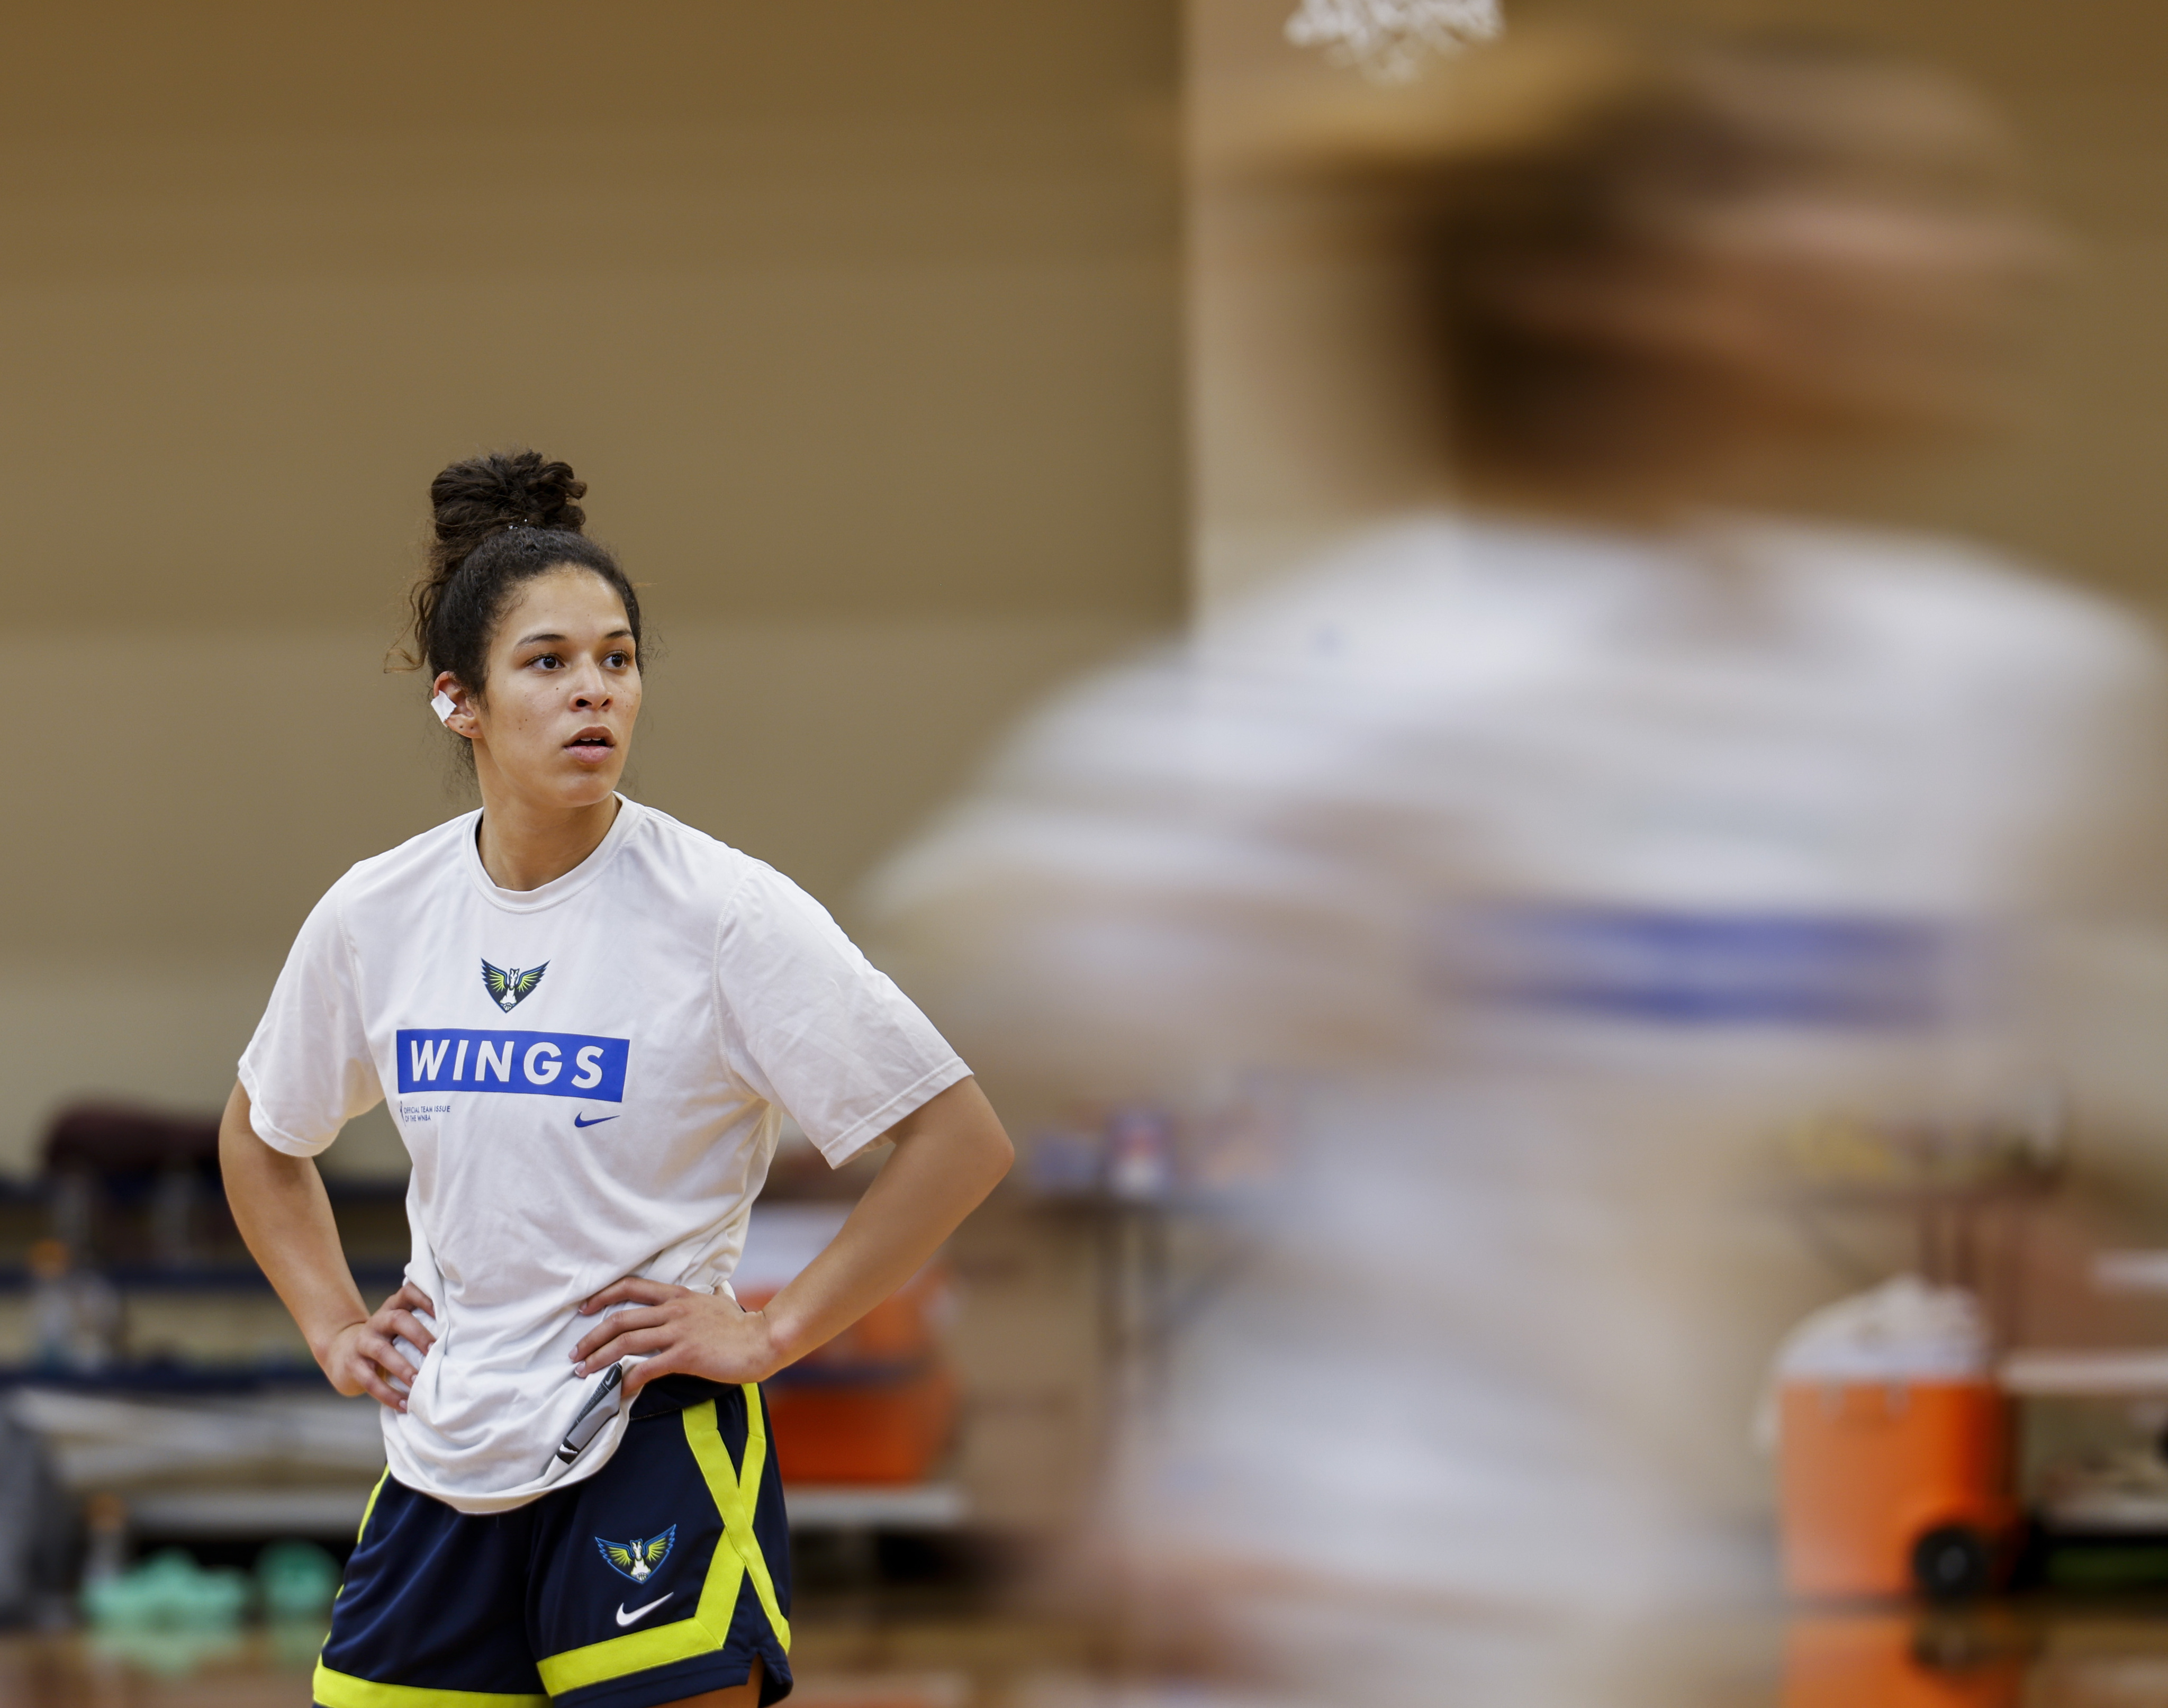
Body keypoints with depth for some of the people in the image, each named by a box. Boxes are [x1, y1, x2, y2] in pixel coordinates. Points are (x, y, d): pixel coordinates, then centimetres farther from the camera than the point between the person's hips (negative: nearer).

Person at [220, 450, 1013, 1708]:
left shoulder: (720, 911, -11)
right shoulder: (375, 916, 2)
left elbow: (962, 1140, -11)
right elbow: (262, 1137, 22)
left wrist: (769, 1333, -12)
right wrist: (333, 1329, 10)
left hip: (655, 1452, -4)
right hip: (442, 1461, 5)